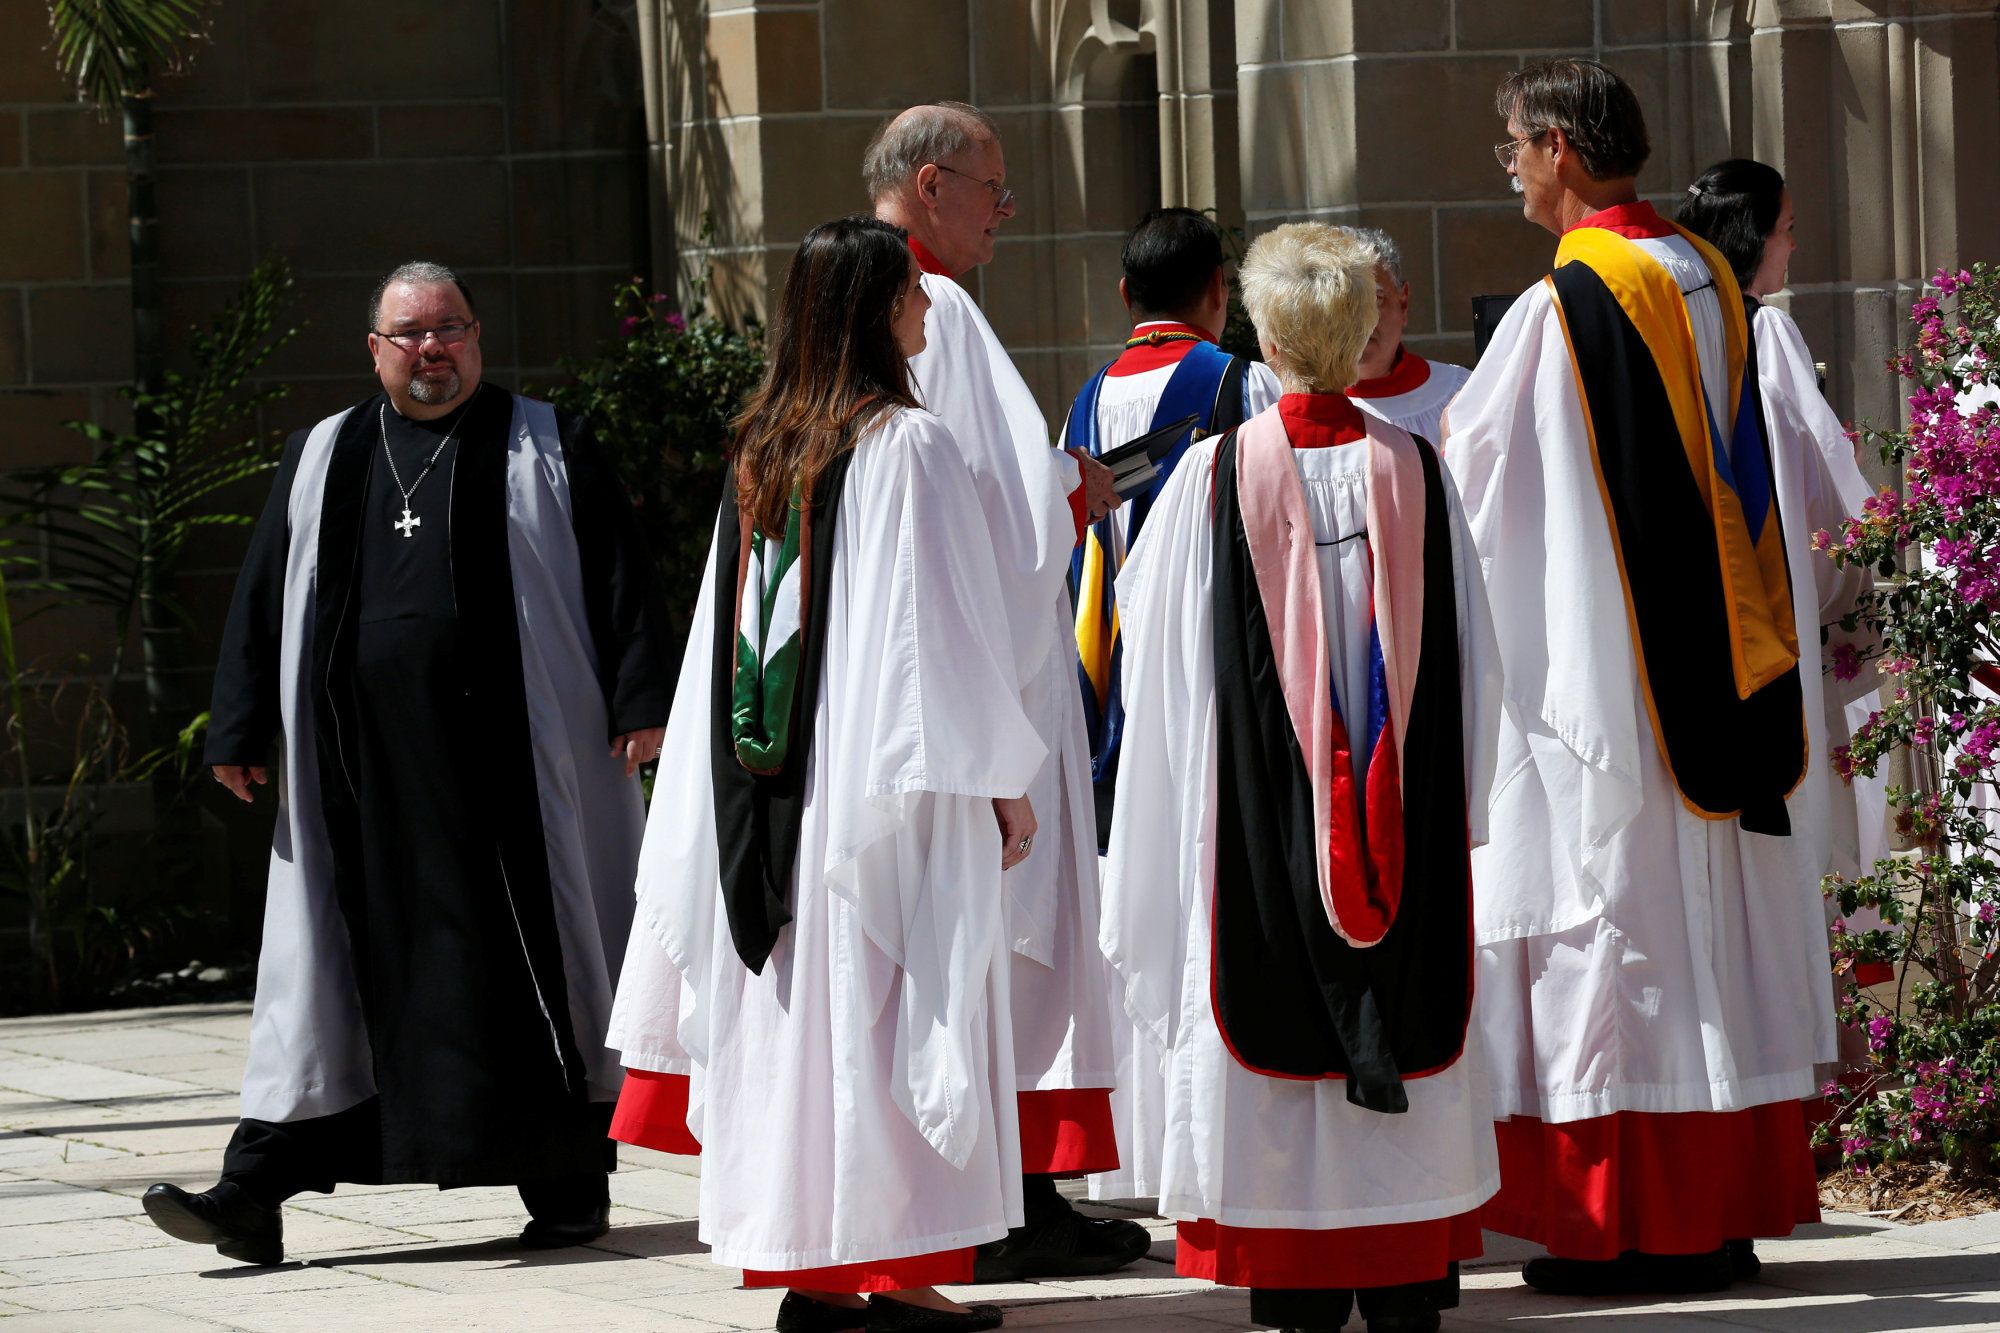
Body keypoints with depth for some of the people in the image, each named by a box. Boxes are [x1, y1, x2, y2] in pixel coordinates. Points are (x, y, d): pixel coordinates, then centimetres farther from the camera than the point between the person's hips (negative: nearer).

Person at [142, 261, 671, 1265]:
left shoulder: (547, 450, 7)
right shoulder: (320, 460, 15)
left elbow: (619, 581, 2)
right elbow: (262, 601, 15)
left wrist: (638, 705, -9)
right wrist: (240, 731, 8)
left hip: (511, 761, -2)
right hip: (363, 770, 2)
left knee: (533, 972, 1)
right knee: (337, 969, 1)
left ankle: (569, 1187, 12)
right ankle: (254, 1198, -3)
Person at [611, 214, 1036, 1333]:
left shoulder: (762, 450, 10)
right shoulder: (908, 444, -10)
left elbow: (730, 631, 13)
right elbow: (952, 623, -11)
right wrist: (1007, 777, -4)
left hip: (767, 790, 6)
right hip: (890, 774, -6)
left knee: (795, 1010, 8)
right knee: (889, 1012, -4)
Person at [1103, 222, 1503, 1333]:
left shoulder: (1216, 475, -7)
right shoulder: (1415, 472, -1)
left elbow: (1164, 660, -2)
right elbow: (1471, 664, 4)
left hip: (1262, 815, -2)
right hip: (1407, 826, 2)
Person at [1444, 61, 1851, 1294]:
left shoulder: (1563, 309, -15)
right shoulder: (1711, 284, 8)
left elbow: (1471, 468, -7)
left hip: (1601, 675, -7)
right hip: (1726, 672, 7)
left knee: (1612, 928, -3)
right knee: (1712, 922, 10)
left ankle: (1628, 1226, -2)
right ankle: (1727, 1209, 13)